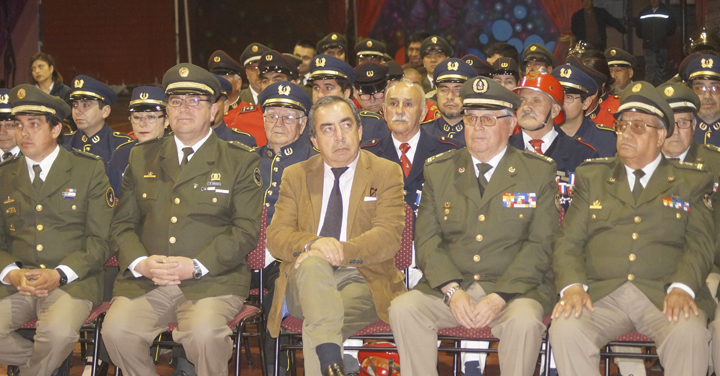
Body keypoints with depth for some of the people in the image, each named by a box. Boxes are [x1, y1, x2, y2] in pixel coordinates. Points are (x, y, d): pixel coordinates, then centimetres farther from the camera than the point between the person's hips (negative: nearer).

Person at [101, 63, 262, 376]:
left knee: (204, 333, -31)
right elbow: (123, 223, 14)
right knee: (116, 330, -24)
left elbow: (246, 230, -2)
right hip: (145, 280, 3)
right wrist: (140, 263, -7)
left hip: (212, 279, -3)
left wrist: (196, 265, -14)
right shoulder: (142, 157, 18)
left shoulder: (240, 161, 7)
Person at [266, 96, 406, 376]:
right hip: (305, 282, 2)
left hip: (363, 282, -1)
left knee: (314, 328, -33)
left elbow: (388, 237, -6)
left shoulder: (386, 173, 7)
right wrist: (313, 244, -21)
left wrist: (341, 251, -24)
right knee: (314, 262, -36)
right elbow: (276, 237, 2)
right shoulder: (295, 176, 14)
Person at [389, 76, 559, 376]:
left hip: (514, 287, -2)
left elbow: (540, 244, -3)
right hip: (448, 286, 2)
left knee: (524, 321, -33)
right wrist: (452, 292, -12)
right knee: (403, 309, -24)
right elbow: (427, 239, 5)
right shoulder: (439, 170, 11)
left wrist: (499, 297, -15)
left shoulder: (539, 172, 5)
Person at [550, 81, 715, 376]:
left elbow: (700, 243, 4)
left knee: (689, 335, -33)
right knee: (565, 328, -30)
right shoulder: (592, 177, 19)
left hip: (664, 296, -1)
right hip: (600, 293, 1)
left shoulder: (690, 182, 16)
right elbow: (568, 241, 11)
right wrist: (572, 285, -9)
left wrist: (682, 287, -16)